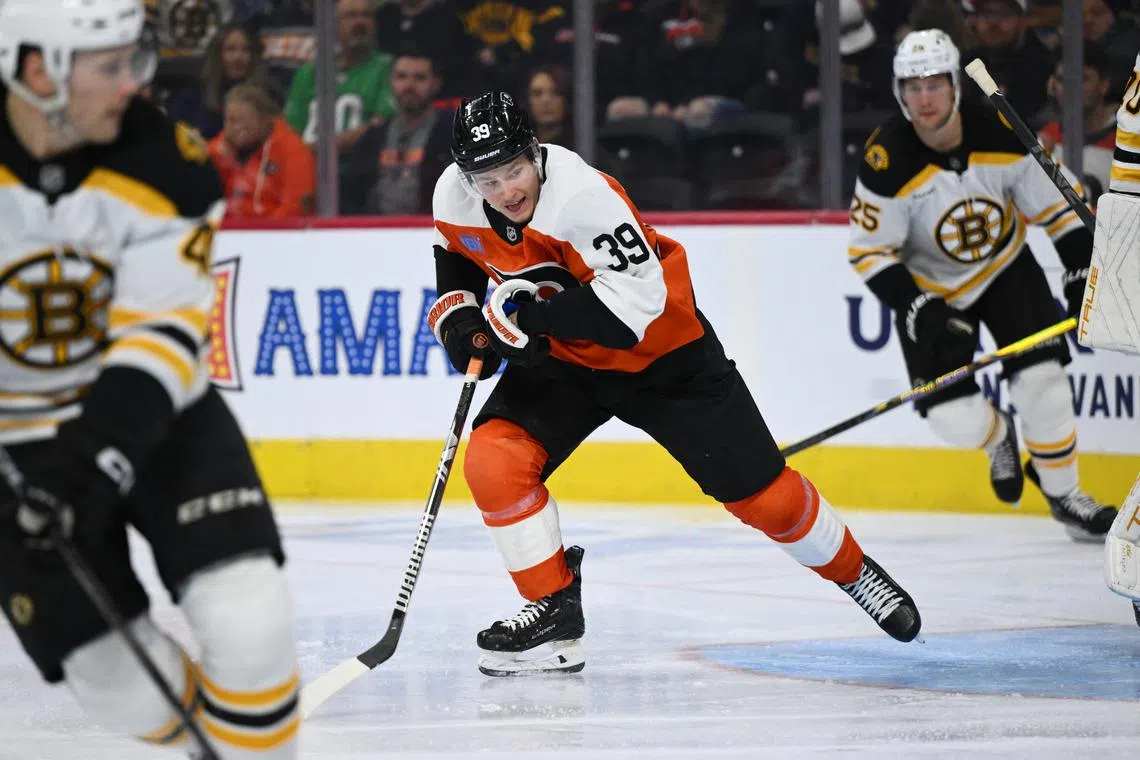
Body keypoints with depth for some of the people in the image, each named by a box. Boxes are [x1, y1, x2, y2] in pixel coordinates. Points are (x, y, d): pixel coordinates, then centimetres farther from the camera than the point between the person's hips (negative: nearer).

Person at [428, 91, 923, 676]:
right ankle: (554, 608, -5)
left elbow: (634, 305, -38)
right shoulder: (454, 196, -14)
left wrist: (531, 314, -37)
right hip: (562, 360, 5)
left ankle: (851, 570, 26)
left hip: (663, 352, -5)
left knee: (759, 491, 0)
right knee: (493, 462, -18)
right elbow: (458, 253, 10)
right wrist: (457, 313, -8)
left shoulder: (584, 195, -34)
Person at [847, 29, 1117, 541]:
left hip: (1005, 269, 1)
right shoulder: (888, 162, -25)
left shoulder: (1003, 135, -21)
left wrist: (1081, 274, -13)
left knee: (1041, 378, -14)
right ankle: (998, 438, 28)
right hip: (930, 285, -1)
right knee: (955, 421, -11)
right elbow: (868, 250, -18)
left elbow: (1057, 202, -7)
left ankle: (1063, 494, 9)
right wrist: (916, 308, -30)